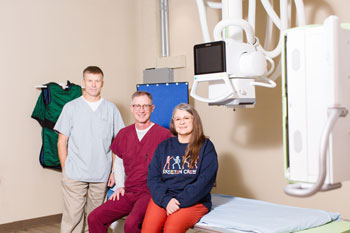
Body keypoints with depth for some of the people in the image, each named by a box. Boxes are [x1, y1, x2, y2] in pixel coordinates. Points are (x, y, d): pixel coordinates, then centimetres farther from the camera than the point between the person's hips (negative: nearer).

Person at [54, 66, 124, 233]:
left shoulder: (111, 109, 7)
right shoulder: (71, 107, 4)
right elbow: (62, 142, 5)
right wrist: (65, 170, 0)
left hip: (101, 175, 2)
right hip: (74, 175, -1)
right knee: (72, 218, -3)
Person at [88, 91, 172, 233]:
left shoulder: (164, 135, -6)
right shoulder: (124, 134, 12)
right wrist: (120, 186, 13)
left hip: (151, 194, -5)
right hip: (128, 193, 6)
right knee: (94, 218, -10)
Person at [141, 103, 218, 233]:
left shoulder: (206, 146, 6)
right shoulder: (164, 146, 17)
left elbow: (205, 181, -5)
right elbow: (152, 177, 8)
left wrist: (180, 201, -14)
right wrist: (166, 200, -9)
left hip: (194, 201, -3)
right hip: (162, 198, 3)